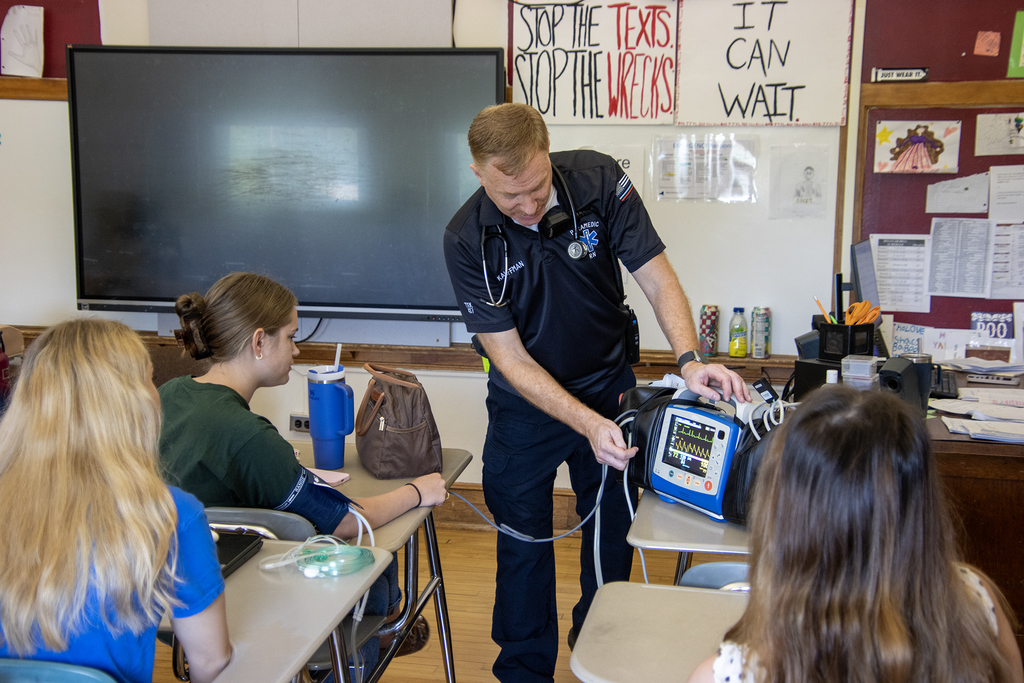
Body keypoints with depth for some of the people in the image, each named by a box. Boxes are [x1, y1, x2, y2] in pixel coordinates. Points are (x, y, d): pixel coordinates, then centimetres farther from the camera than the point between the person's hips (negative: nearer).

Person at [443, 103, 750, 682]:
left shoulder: (599, 180, -20)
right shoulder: (467, 240, -23)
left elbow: (658, 278, -16)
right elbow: (511, 358, -22)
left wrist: (689, 359, -34)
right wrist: (588, 424, -33)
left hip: (609, 384, 2)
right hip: (525, 403, -1)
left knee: (613, 536, 14)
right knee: (523, 544, 9)